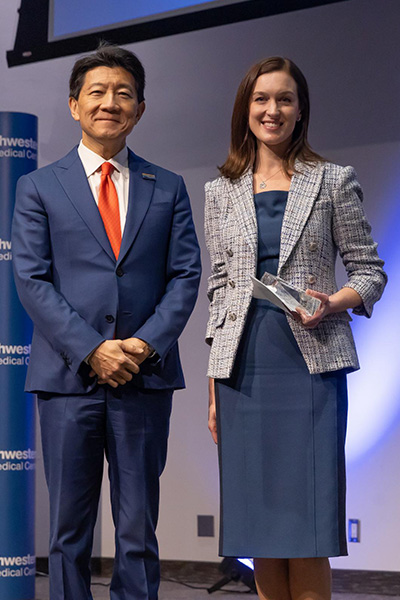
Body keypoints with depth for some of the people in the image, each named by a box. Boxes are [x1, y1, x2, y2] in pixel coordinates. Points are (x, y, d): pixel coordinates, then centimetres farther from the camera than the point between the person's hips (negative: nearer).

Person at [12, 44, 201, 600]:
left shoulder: (167, 189, 12)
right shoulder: (40, 188, 7)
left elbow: (185, 275, 6)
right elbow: (32, 281, -1)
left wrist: (147, 343, -10)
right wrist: (91, 350, -12)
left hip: (146, 376, 1)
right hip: (68, 376, -1)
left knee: (139, 528, 5)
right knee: (69, 528, 4)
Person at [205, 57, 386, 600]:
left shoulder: (334, 182, 6)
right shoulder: (222, 192, 13)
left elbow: (370, 270, 7)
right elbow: (219, 289, 13)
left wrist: (332, 303, -15)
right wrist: (215, 390, 10)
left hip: (311, 363, -3)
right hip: (243, 368, 3)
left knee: (306, 526, -6)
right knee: (257, 523, 4)